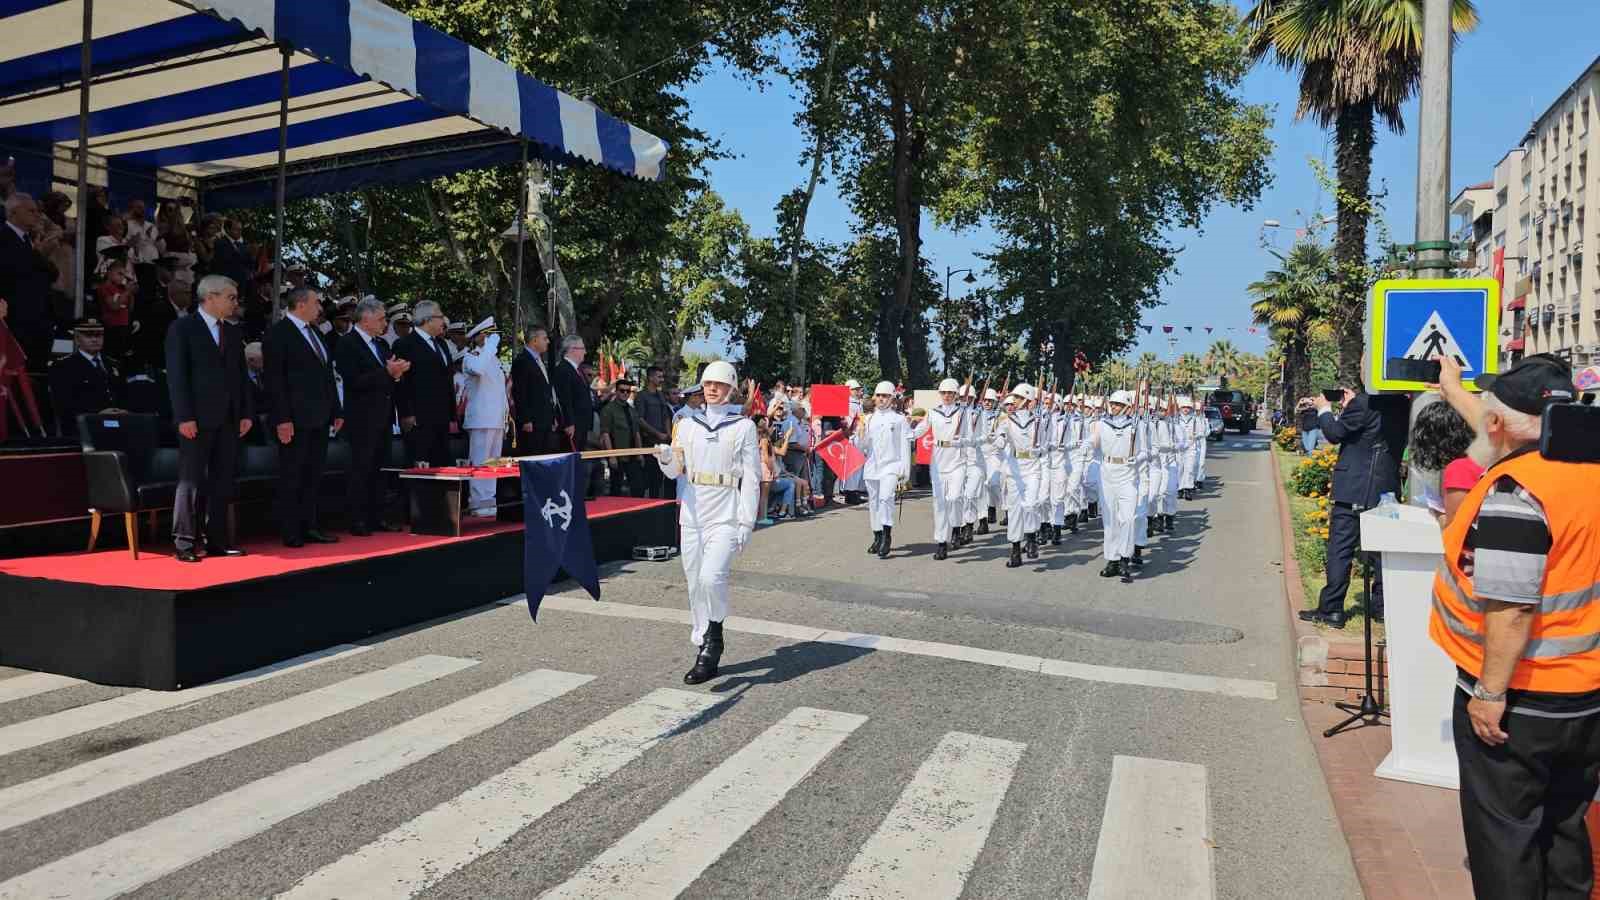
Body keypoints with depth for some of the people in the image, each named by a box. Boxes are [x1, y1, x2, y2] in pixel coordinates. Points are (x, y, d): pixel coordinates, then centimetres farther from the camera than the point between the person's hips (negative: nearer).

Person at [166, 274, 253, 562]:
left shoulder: (233, 333, 16)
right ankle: (185, 543, 3)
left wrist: (246, 413, 9)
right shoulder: (182, 328, -2)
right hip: (198, 419, -6)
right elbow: (176, 375, -8)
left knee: (222, 482, 7)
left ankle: (217, 540, 13)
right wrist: (184, 417, -15)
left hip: (228, 419, 6)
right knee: (191, 481, -3)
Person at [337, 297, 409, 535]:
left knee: (377, 469, 11)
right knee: (360, 470, -3)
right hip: (363, 420, -8)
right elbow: (354, 382, -19)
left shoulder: (382, 344, 16)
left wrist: (397, 374, -1)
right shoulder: (347, 345, -9)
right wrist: (387, 373, -22)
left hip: (383, 418, 8)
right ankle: (357, 521, 2)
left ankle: (376, 518, 17)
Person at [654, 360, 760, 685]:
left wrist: (746, 523, -9)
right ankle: (705, 653, 20)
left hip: (725, 516, -4)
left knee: (712, 576, -22)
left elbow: (751, 479, -2)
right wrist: (666, 458, -10)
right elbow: (675, 472, 14)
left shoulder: (744, 426, 0)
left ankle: (714, 635, 1)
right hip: (692, 514, 4)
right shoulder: (687, 424, 10)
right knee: (695, 584, 8)